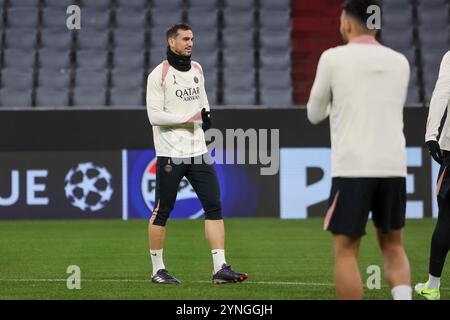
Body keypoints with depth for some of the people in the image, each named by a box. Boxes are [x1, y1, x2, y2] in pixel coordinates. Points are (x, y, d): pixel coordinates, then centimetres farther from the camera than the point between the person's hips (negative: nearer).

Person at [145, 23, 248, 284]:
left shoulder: (197, 69, 11)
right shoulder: (159, 75, -9)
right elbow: (155, 115, -14)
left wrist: (207, 114, 6)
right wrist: (189, 118, -17)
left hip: (198, 151, 6)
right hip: (170, 153, -6)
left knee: (214, 206, -2)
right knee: (162, 211, 1)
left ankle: (220, 268, -2)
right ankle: (158, 270, 12)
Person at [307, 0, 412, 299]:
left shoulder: (334, 58, -2)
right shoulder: (399, 62, 10)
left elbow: (315, 114, 10)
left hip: (352, 168, -4)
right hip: (393, 167, 4)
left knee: (346, 251, 4)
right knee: (393, 246, 17)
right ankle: (403, 297, -8)